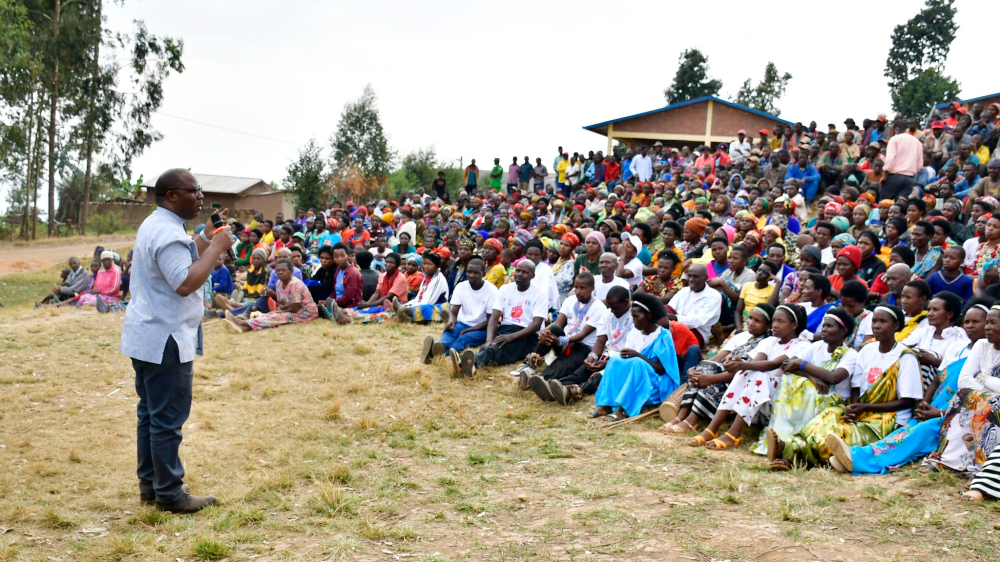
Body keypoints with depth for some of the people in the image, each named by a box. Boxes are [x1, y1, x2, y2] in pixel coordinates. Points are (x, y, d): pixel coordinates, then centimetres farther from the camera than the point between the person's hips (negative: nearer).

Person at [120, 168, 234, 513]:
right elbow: (186, 283, -28)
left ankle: (150, 484, 25)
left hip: (146, 337, 11)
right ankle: (169, 494, 3)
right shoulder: (168, 233, -20)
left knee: (151, 413, 16)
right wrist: (216, 247, -22)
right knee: (168, 419, -4)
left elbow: (181, 262, 19)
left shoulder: (155, 226, 15)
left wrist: (205, 240, 9)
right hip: (165, 340, -11)